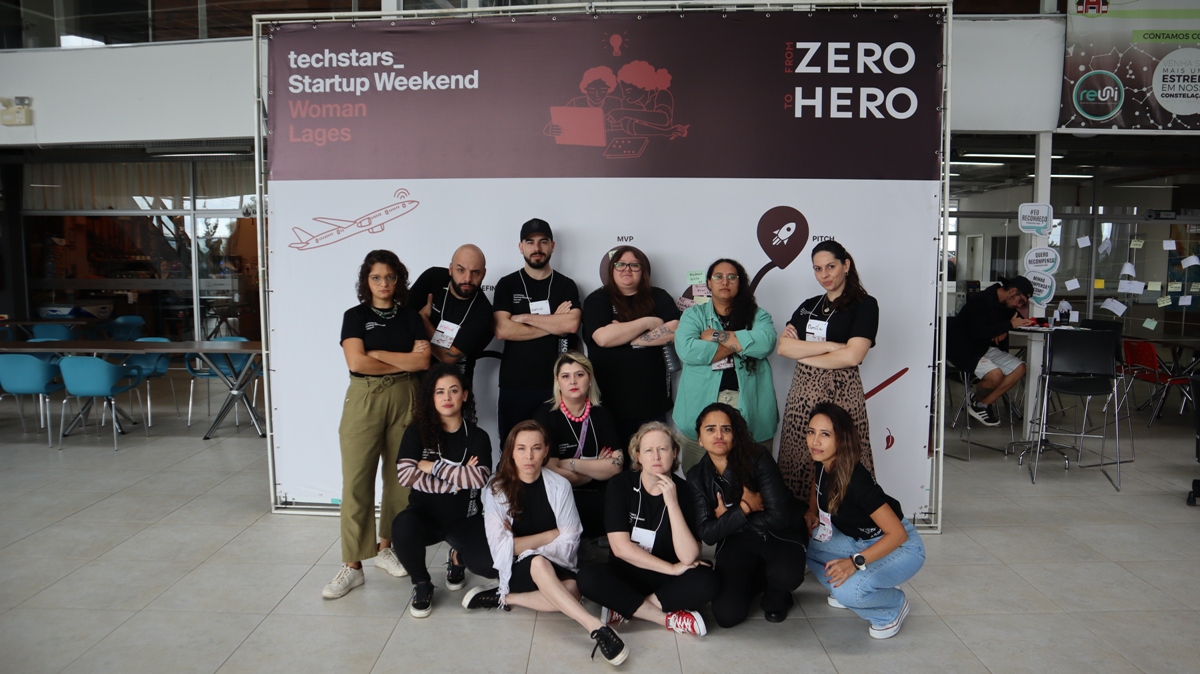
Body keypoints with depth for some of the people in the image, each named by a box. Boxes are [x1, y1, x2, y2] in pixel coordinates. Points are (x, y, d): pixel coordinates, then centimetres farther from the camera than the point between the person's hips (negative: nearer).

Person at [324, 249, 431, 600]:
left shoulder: (409, 315, 9)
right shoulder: (355, 315, 3)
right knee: (356, 481, -5)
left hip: (404, 399, 2)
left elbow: (423, 361, -4)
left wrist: (377, 353, -9)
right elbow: (356, 363, -11)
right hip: (365, 399, -2)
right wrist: (404, 362, -5)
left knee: (399, 476, 5)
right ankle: (352, 565, 2)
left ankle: (386, 547, 23)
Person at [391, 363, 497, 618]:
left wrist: (433, 466, -16)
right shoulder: (417, 431, -2)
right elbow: (405, 475, -16)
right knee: (402, 527, -35)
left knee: (492, 566, -23)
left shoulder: (477, 437, 0)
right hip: (425, 514, 0)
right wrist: (458, 477, -17)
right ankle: (422, 584, -4)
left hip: (465, 519, 1)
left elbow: (480, 478, -17)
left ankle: (458, 558, 16)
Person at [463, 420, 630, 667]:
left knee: (571, 590, -33)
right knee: (539, 563, -36)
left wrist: (523, 545, -18)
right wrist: (551, 535, -12)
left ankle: (505, 599, -14)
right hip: (518, 571, -1)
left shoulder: (560, 486, -5)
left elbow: (569, 542, -7)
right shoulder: (496, 491, -7)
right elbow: (501, 548, -11)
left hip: (555, 567, 2)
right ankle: (596, 627, -39)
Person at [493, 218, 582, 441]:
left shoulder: (566, 285, 7)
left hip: (555, 385, 0)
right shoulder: (507, 285, 6)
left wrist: (524, 317, -8)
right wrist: (554, 325, -7)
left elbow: (571, 325, -11)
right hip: (514, 386, 0)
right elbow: (502, 330, -8)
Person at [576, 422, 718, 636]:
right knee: (588, 578, -30)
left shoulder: (684, 490, -9)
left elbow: (688, 557, -19)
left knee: (707, 581, -28)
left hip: (666, 579, 0)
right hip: (625, 573, 0)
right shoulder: (620, 485, -10)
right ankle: (670, 617, -20)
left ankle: (626, 608, -17)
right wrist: (672, 568, -17)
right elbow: (620, 547, -16)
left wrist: (672, 502, -27)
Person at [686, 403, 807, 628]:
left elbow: (778, 516, -18)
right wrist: (743, 508, -21)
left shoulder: (758, 459, -15)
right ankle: (757, 579, 15)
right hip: (737, 544, 2)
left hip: (778, 536, -2)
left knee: (785, 575, -36)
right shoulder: (697, 476, -5)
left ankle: (775, 595, 3)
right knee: (726, 615, -19)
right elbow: (707, 534, -10)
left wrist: (727, 519, -10)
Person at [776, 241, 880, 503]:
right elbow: (783, 347, 1)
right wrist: (830, 346, -10)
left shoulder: (864, 304, -1)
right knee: (799, 464, 4)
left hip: (840, 394, -5)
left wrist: (803, 352, -4)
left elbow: (852, 355, -13)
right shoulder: (808, 306, 15)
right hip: (802, 393, 5)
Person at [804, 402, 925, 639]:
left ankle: (893, 606, 1)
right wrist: (811, 512, -1)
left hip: (901, 547, -8)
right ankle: (852, 591, 9)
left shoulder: (855, 480, -31)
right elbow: (817, 488, 18)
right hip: (859, 539, 8)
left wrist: (856, 562, -34)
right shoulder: (825, 465, -9)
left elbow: (898, 534, -28)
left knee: (848, 590, -31)